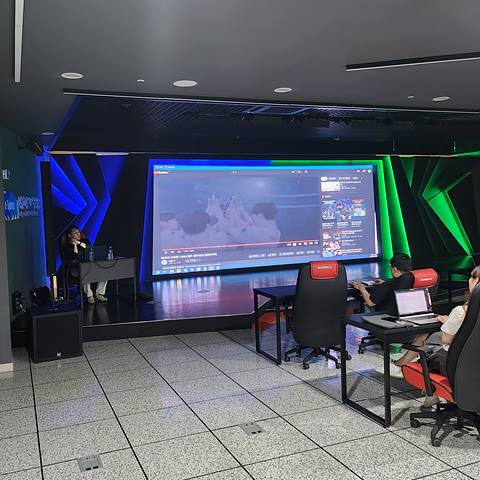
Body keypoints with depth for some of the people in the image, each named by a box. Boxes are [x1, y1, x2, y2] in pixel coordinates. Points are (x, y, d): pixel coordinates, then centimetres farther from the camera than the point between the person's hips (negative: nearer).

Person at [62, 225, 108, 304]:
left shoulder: (85, 240, 14)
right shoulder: (67, 246, 1)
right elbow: (74, 259, -12)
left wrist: (79, 243, -11)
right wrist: (75, 245, -14)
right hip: (76, 267, -4)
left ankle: (99, 294, -11)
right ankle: (89, 296, -25)